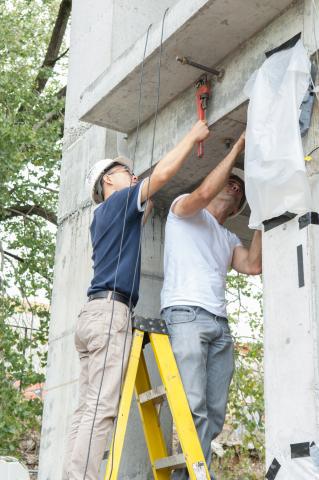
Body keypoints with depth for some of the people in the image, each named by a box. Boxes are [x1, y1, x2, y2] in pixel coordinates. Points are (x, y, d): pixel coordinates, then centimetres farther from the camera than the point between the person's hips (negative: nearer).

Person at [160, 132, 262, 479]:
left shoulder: (229, 239, 30)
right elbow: (204, 193, -9)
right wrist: (237, 148, 0)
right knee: (195, 409, -18)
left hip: (220, 324, 7)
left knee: (214, 416, -3)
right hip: (185, 314, -7)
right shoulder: (183, 209, 16)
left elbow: (253, 265, 10)